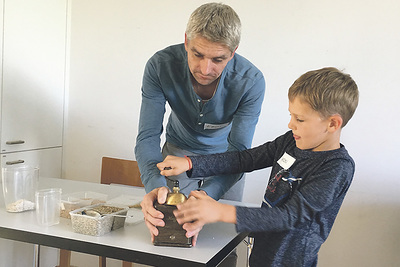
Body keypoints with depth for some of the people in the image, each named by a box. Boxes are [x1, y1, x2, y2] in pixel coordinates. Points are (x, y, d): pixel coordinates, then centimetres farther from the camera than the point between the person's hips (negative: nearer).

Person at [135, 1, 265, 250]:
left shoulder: (251, 82, -32)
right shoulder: (160, 66, -29)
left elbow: (239, 151, -31)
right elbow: (148, 136, -29)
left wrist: (208, 194, -50)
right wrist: (155, 184, -49)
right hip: (179, 152, 1)